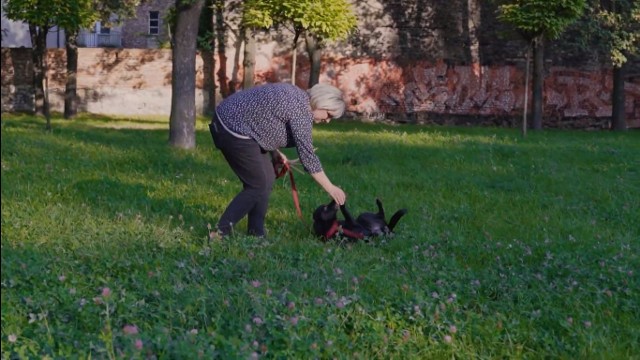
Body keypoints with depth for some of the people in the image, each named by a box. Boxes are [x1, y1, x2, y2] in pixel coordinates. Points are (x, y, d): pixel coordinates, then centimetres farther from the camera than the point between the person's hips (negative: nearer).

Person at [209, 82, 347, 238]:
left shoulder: (296, 95, 12)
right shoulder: (301, 110, -16)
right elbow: (307, 155, -15)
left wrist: (274, 152, 13)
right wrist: (331, 189, -10)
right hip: (234, 130, -10)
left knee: (267, 178, 11)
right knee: (258, 186, -3)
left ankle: (255, 234, 13)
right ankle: (221, 232, -2)